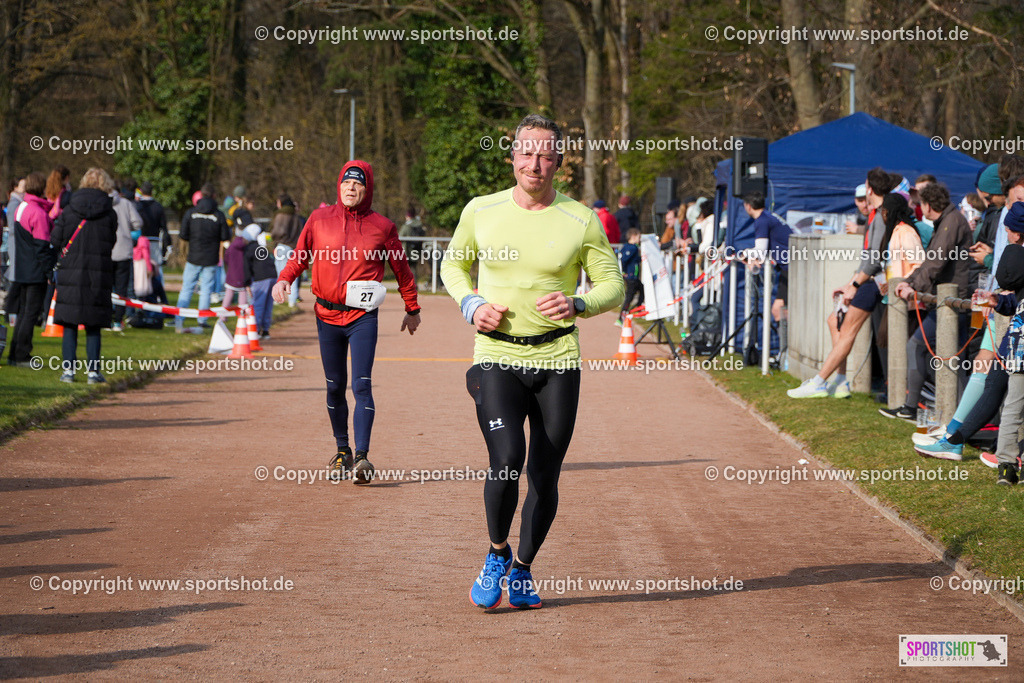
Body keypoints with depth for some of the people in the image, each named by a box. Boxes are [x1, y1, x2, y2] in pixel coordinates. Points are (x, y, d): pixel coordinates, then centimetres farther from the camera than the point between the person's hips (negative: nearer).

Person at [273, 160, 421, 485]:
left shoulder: (382, 226, 2)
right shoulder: (319, 219, 5)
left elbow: (401, 269, 12)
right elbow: (299, 257, 10)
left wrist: (412, 309, 18)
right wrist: (284, 279, -10)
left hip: (363, 316, -3)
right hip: (327, 315, 3)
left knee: (361, 386, -13)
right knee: (335, 387, 10)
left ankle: (362, 457, -17)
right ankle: (342, 450, 24)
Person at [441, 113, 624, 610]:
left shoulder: (582, 221, -2)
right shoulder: (480, 211, 2)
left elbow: (613, 287, 4)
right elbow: (453, 264, 18)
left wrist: (577, 304, -17)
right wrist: (471, 304, -2)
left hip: (557, 362, 1)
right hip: (496, 358, -1)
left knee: (545, 477, 3)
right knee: (507, 461, -19)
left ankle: (522, 571, 26)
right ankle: (496, 554, 7)